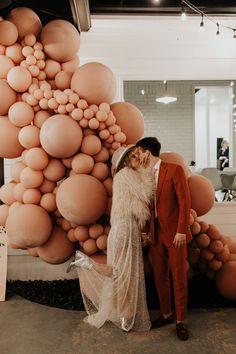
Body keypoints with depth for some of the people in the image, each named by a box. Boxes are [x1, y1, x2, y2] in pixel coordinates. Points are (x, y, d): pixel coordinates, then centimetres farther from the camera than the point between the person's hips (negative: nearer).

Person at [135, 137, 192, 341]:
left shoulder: (174, 170, -9)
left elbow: (185, 201, -12)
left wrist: (181, 231, -15)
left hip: (175, 233, -5)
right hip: (156, 233, 5)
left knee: (179, 278, 5)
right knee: (160, 277, 13)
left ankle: (180, 321, 21)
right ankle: (166, 314, 31)